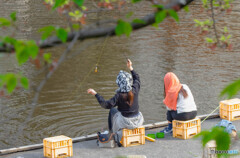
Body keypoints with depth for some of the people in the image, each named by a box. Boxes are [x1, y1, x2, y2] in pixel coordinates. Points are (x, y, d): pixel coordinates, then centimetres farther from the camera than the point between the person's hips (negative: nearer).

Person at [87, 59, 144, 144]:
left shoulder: (119, 95, -23)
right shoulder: (135, 90, -10)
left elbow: (106, 105, -21)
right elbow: (137, 78, 12)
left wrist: (95, 94, -19)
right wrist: (131, 68, 23)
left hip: (126, 122, -4)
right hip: (138, 121, 4)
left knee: (112, 111, 24)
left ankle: (112, 133, 35)